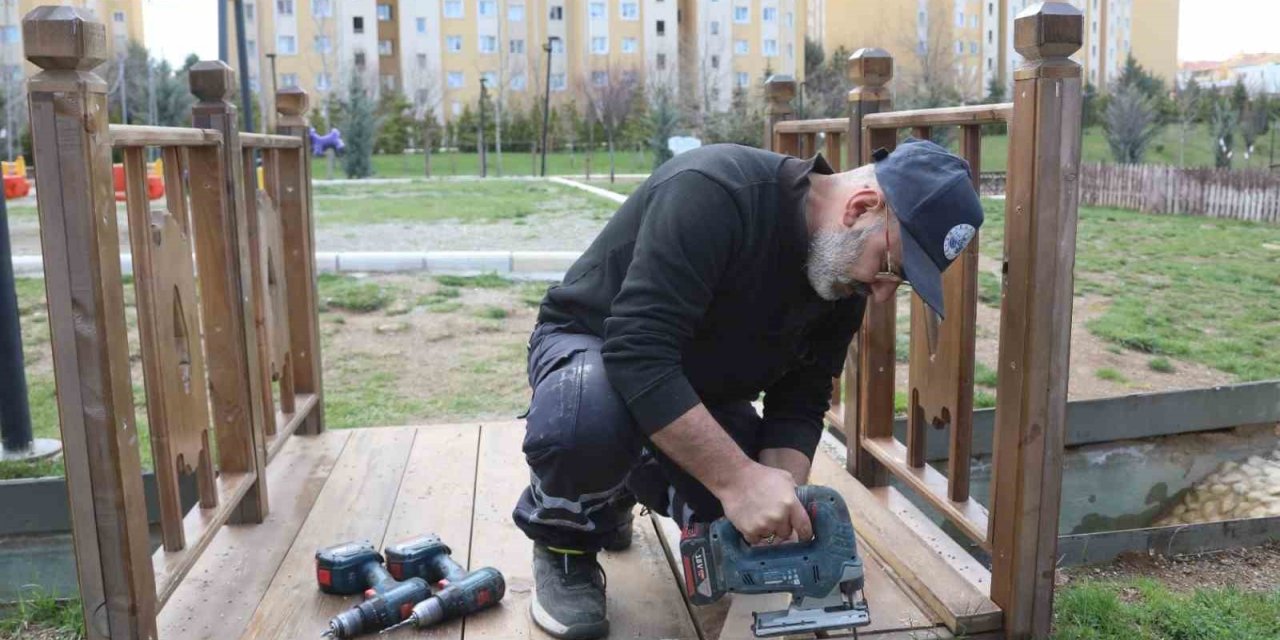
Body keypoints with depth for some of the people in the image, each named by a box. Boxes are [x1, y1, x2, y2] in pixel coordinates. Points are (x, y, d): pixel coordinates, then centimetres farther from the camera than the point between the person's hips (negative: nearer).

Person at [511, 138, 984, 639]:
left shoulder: (845, 279, -9)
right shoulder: (715, 191, -34)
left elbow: (799, 404, -7)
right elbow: (637, 352, -40)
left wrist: (783, 504, -25)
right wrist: (738, 479, -42)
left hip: (703, 388, 7)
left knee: (748, 532, -8)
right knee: (588, 417, -41)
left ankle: (621, 485, 22)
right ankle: (564, 541, -6)